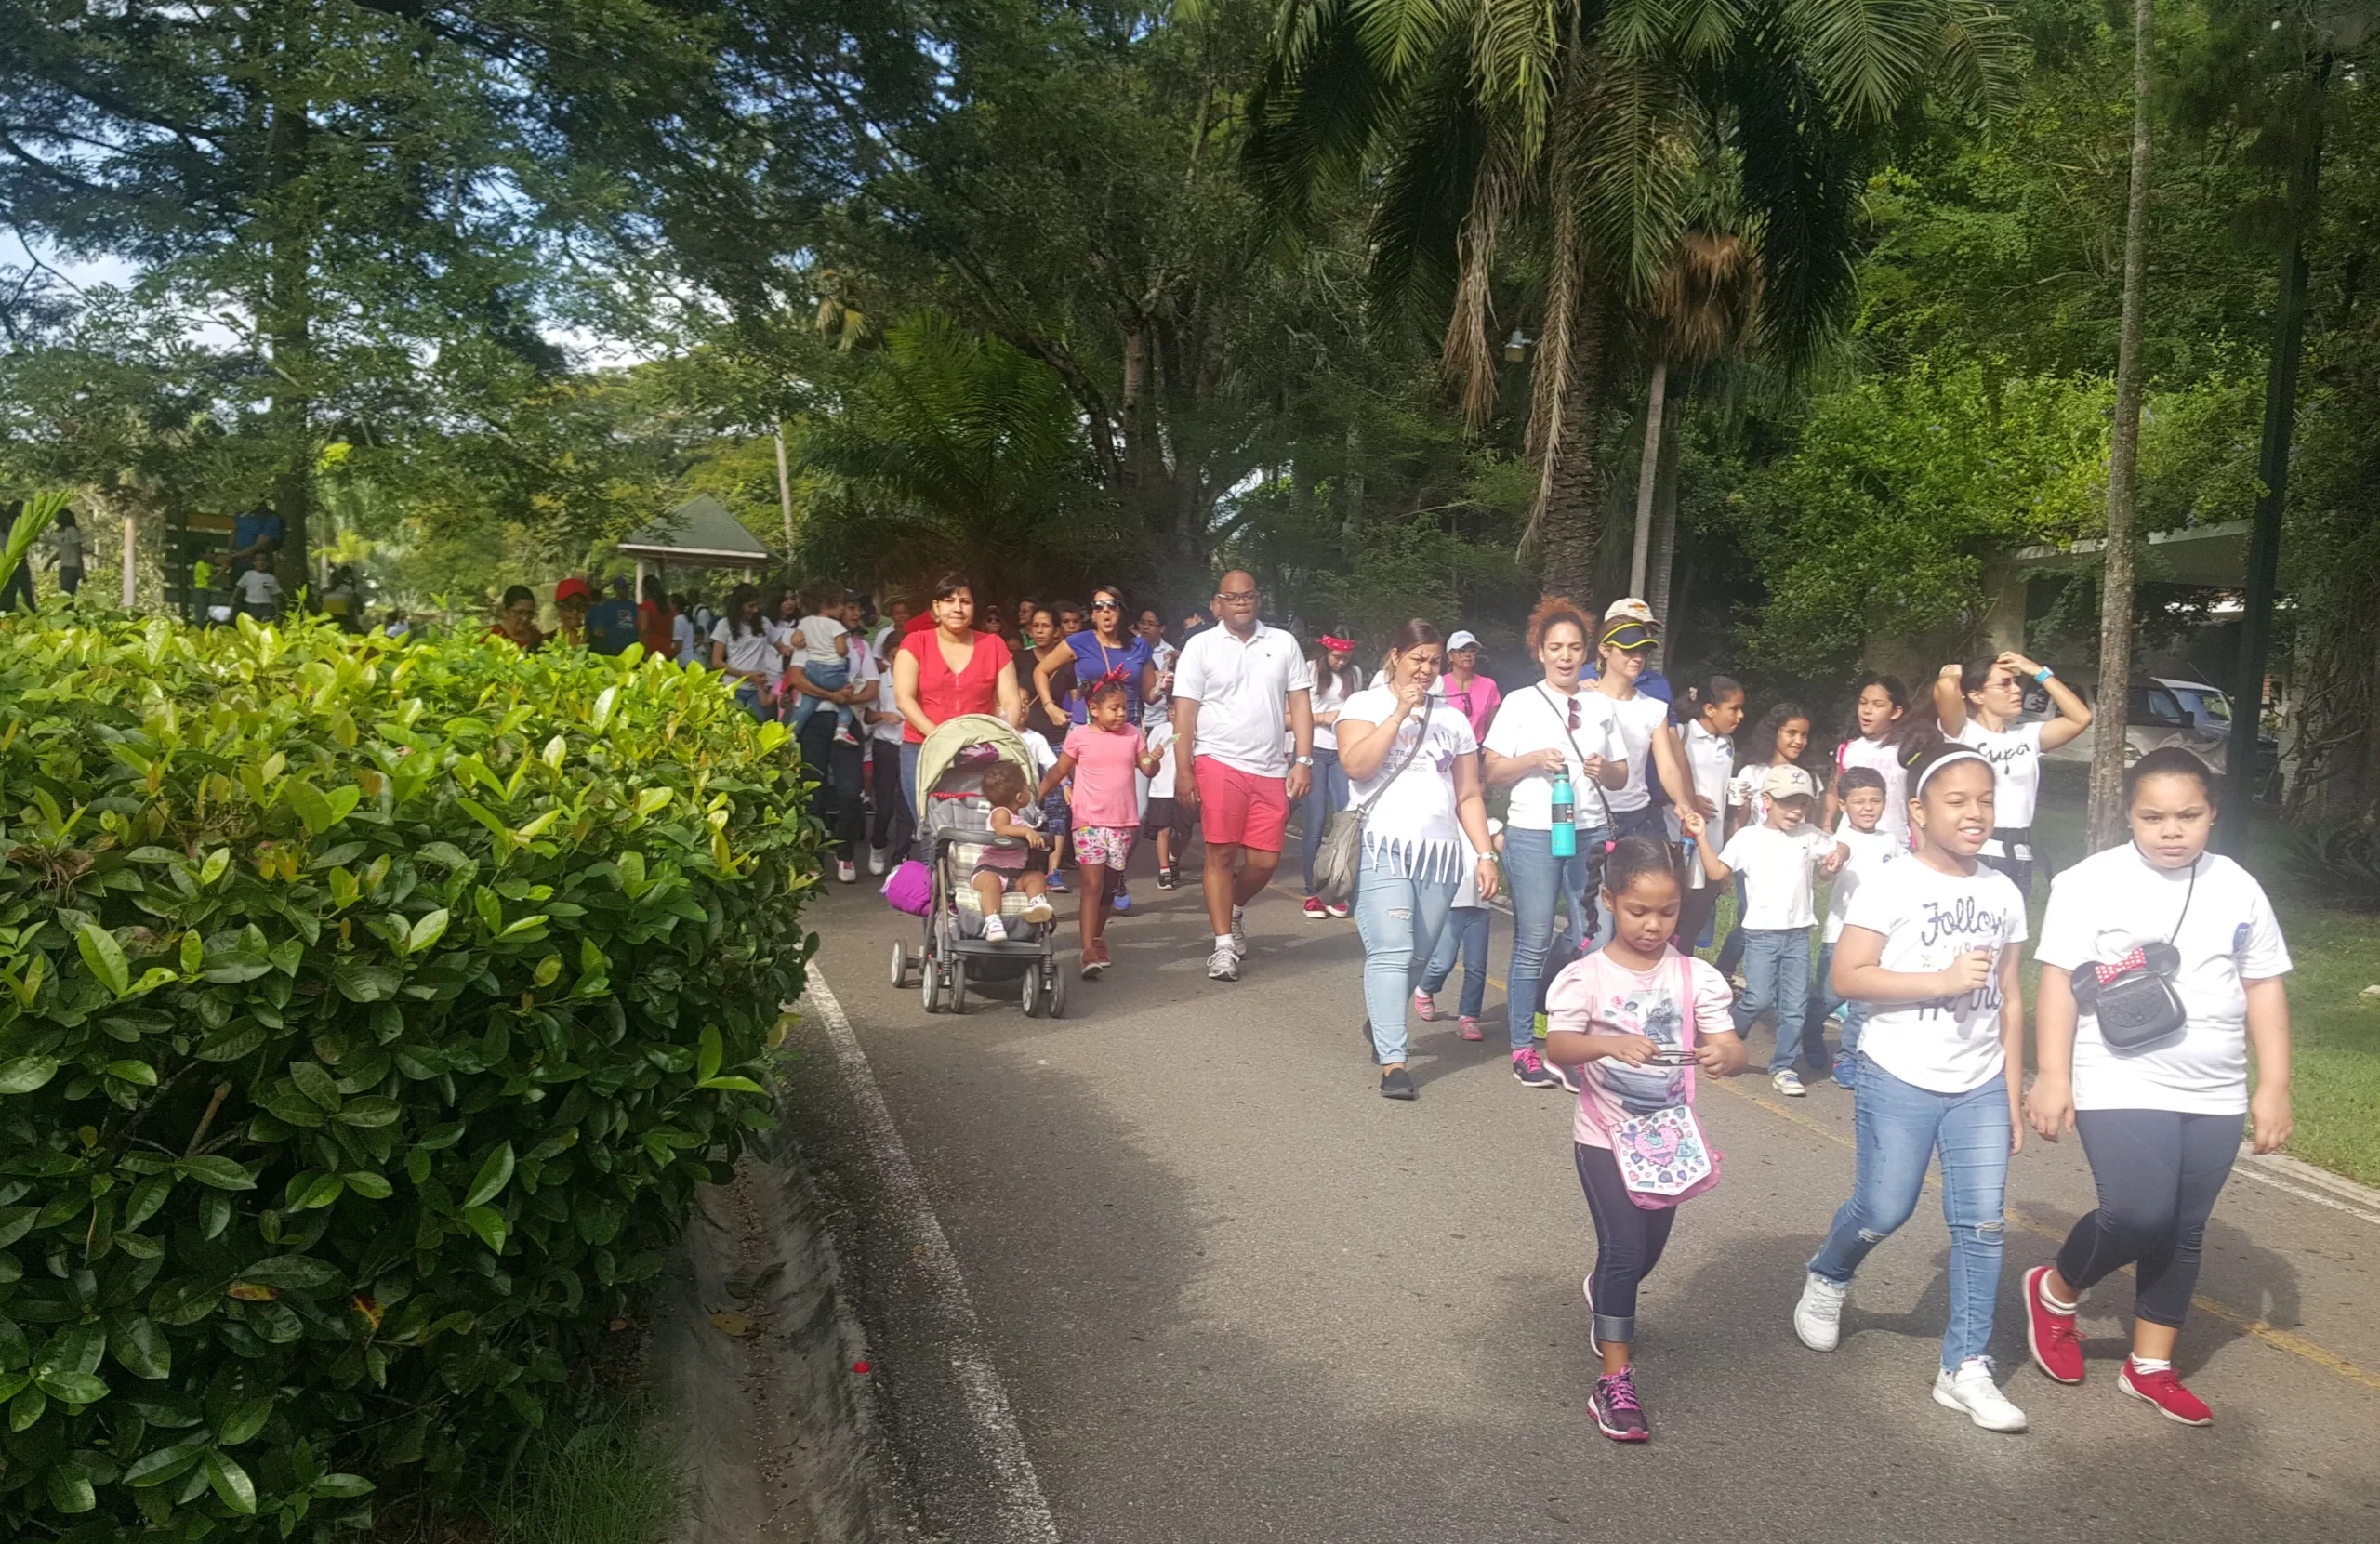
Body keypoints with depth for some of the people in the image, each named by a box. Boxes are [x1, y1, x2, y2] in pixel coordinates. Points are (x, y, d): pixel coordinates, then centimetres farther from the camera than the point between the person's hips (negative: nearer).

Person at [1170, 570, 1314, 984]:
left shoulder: (1283, 643, 10)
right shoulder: (1200, 647, 3)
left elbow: (1300, 703, 9)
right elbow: (1184, 713, -1)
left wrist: (1303, 760, 0)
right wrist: (1183, 772, -7)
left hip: (1271, 769, 3)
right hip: (1218, 762, -3)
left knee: (1265, 860, 3)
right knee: (1221, 853, -5)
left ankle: (1235, 908, 33)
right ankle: (1224, 945, 5)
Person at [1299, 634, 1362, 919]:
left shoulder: (1355, 674, 10)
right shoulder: (1308, 671, -2)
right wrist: (1321, 718, -14)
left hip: (1342, 753, 3)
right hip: (1313, 750, -3)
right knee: (1314, 823, -4)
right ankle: (1311, 893, 3)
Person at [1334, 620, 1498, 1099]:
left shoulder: (1453, 719, 18)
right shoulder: (1365, 704, 7)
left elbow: (1469, 796, 17)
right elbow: (1355, 764, -11)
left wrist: (1485, 854, 7)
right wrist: (1400, 712, -10)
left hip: (1439, 853, 4)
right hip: (1382, 847, -4)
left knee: (1416, 957, 6)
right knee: (1391, 952, -14)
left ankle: (1379, 1021, 31)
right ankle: (1392, 1063, -15)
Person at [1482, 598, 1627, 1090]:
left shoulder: (1600, 705, 13)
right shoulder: (1520, 703, 3)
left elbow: (1621, 775, 16)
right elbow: (1493, 773, 1)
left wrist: (1604, 769, -6)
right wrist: (1534, 760, -16)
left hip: (1591, 833, 4)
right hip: (1533, 834, -4)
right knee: (1533, 944, -1)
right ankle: (1524, 1049, 8)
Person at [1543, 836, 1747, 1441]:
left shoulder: (1697, 978, -6)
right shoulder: (1584, 977, -14)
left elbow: (1731, 1048, -13)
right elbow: (1556, 1047, -25)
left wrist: (1726, 1056, -36)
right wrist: (1609, 1044, -44)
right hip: (1604, 1138, -4)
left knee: (1647, 1251, 20)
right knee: (1624, 1248, -12)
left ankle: (1602, 1298, 54)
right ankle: (1615, 1384, -1)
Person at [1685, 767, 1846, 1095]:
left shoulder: (1809, 835, 7)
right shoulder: (1748, 837, -2)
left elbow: (1841, 848, 22)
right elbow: (1717, 872, -4)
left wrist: (1838, 855, -2)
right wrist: (1702, 836, -12)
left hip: (1799, 933, 3)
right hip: (1762, 932, -3)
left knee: (1795, 1006, 2)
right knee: (1759, 999, -12)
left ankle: (1783, 1066, 14)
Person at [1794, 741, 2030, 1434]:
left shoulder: (2003, 893, 6)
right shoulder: (1891, 885, -10)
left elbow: (2009, 999, 10)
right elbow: (1847, 976, -16)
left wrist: (2012, 1098, 10)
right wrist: (1943, 980, -22)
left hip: (1980, 1087, 4)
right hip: (1900, 1080, -4)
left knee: (1982, 1222, 0)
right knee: (1884, 1210, 3)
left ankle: (1966, 1367, 11)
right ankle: (1826, 1279, 34)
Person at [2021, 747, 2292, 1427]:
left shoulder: (2239, 889, 6)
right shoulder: (2090, 882, -7)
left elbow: (2264, 988, 10)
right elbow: (2059, 980, -8)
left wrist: (2273, 1086, 6)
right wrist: (2053, 1075, -13)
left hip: (2214, 1095, 5)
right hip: (2121, 1086, -5)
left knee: (2183, 1233, 11)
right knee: (2137, 1217, -16)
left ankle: (2151, 1368, 25)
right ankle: (2054, 1292, 12)